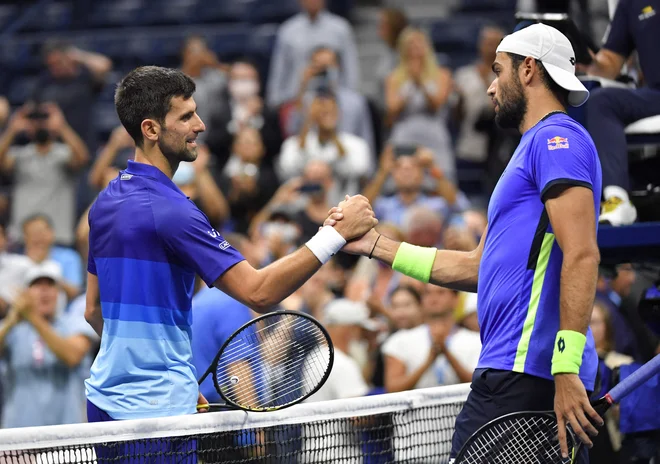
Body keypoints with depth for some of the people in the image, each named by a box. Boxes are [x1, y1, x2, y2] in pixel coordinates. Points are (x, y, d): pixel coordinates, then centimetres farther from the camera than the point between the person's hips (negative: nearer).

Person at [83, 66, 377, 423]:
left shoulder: (105, 202, 11)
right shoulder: (168, 209, -18)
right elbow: (258, 293, -22)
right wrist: (337, 233, -21)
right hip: (156, 407, -9)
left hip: (104, 398, 9)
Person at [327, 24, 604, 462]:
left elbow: (582, 255, -18)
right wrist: (374, 244, 28)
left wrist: (566, 369, -25)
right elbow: (478, 267, 29)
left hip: (525, 373, -10)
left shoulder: (557, 138, -6)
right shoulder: (536, 146, 27)